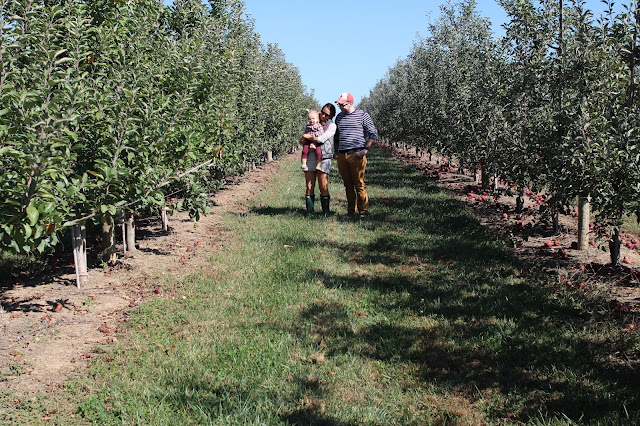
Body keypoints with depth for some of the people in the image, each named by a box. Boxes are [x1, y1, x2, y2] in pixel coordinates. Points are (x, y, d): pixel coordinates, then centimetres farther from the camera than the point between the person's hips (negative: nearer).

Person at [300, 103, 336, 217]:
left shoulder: (332, 125, 4)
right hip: (310, 156, 3)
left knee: (323, 187, -5)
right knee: (309, 187, 0)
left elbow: (321, 139, -10)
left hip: (323, 157, -3)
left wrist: (307, 136, -2)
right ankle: (309, 212, 6)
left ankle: (326, 211, 8)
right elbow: (303, 140, 19)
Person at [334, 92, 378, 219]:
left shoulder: (362, 116, 0)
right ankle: (351, 211, 13)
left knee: (359, 184, -7)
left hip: (356, 155, -5)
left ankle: (364, 211, -1)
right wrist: (337, 150, 18)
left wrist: (365, 149, -9)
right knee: (348, 185, 7)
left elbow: (373, 134, 0)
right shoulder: (339, 117, 17)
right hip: (342, 156, 5)